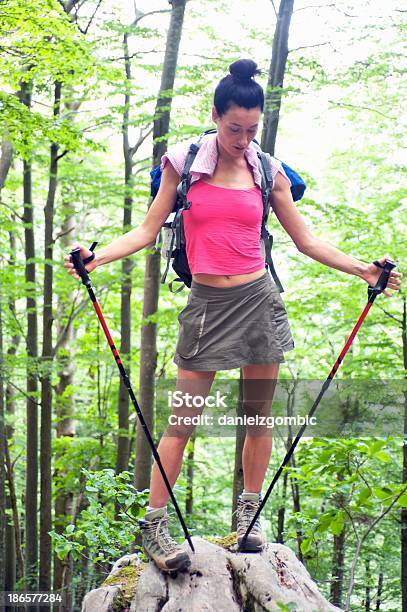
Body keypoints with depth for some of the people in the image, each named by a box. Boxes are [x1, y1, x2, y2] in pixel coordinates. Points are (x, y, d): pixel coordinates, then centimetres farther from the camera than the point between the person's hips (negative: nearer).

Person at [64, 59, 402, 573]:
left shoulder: (268, 171, 5)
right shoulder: (183, 162, 0)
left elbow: (306, 241, 10)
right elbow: (149, 230, 0)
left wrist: (361, 269, 2)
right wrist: (98, 256, -15)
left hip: (260, 299, 2)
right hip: (208, 302, -2)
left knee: (259, 414, 7)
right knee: (182, 419, -3)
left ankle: (249, 512, 24)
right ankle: (153, 524, 7)